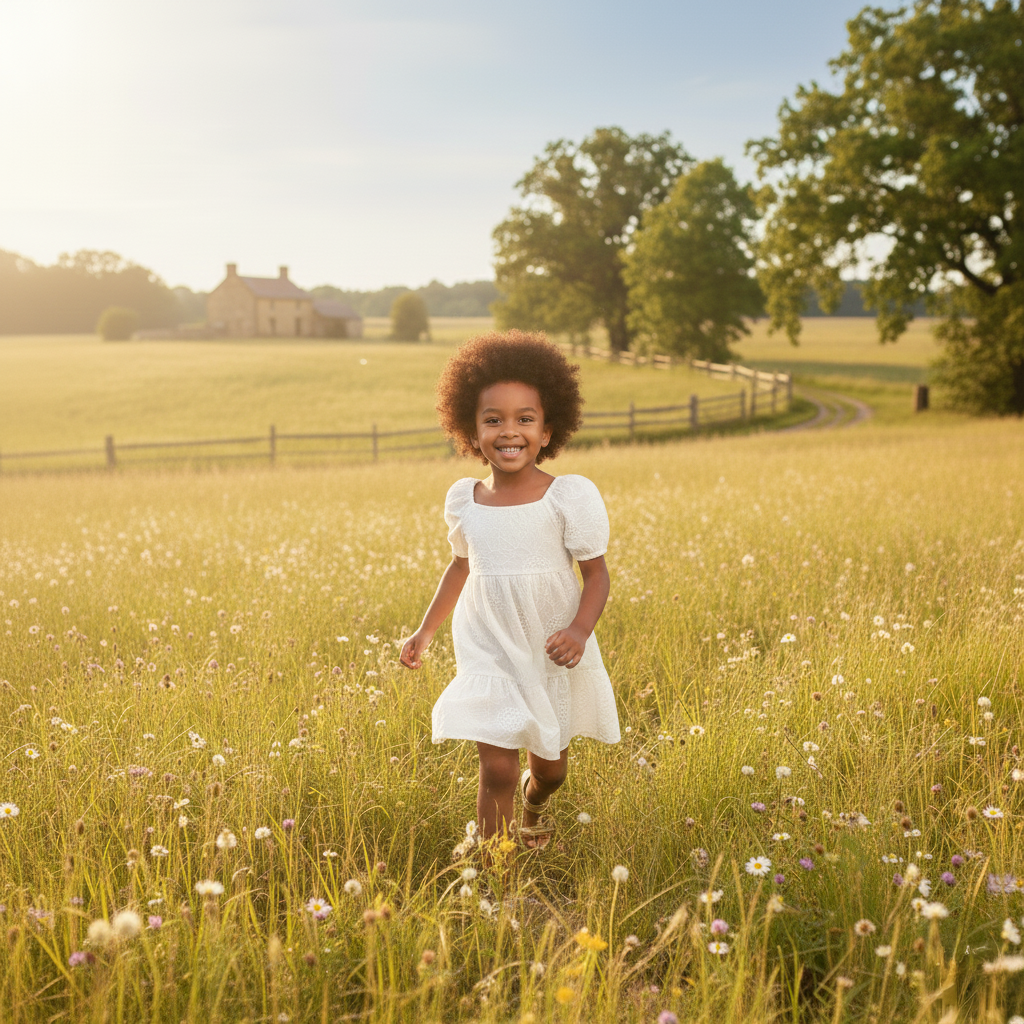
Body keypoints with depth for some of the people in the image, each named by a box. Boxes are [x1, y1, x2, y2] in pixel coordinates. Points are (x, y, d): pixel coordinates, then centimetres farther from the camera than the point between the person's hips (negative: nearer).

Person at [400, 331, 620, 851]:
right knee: (497, 770, -9)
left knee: (549, 767, 17)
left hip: (553, 656, -1)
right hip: (488, 654, 1)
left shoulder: (570, 496, -14)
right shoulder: (463, 500, -3)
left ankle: (533, 808, 52)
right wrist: (425, 631, 13)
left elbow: (596, 573, -8)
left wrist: (580, 630, -25)